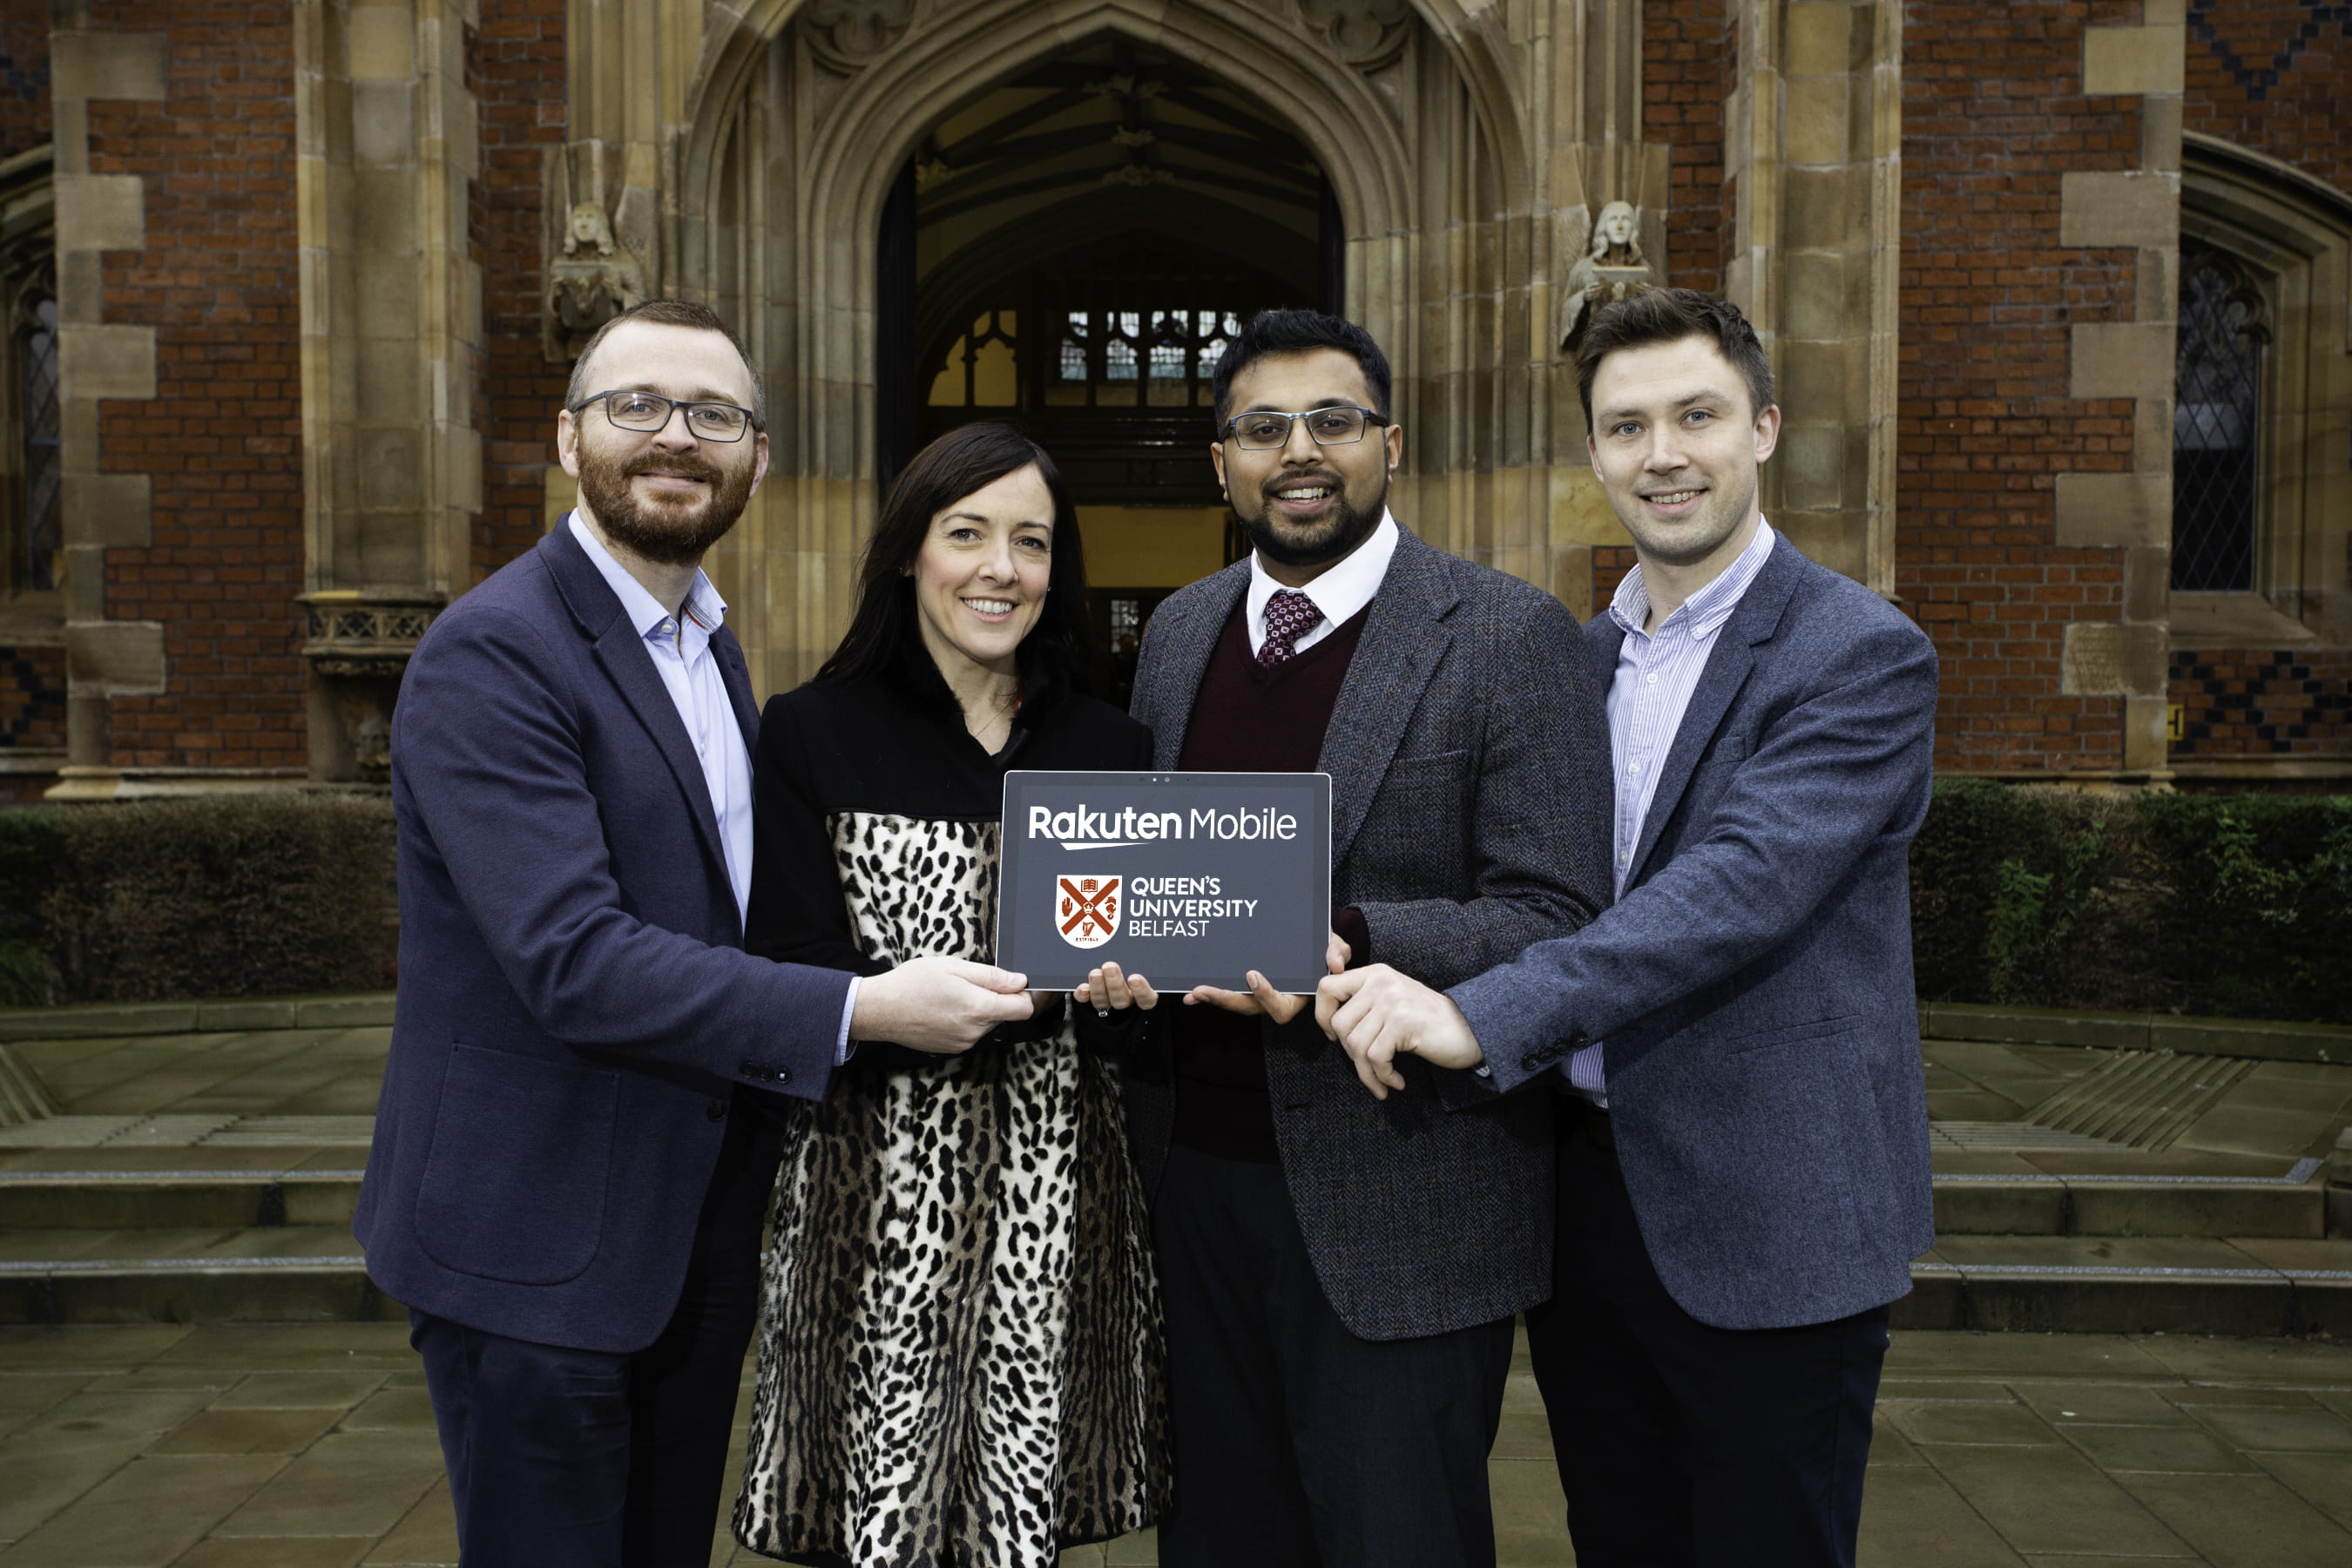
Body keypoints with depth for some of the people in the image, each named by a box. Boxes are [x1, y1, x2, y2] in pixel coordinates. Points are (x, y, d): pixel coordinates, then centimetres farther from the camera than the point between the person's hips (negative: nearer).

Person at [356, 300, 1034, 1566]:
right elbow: (572, 958, -27)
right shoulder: (492, 654, -18)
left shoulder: (703, 640, 11)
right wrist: (860, 1010, -29)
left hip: (695, 1223, 8)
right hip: (536, 1238, -8)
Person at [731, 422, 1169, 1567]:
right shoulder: (813, 734, -2)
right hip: (878, 1194, -2)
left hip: (1058, 1192, 2)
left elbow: (1145, 984, 10)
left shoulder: (1111, 750, 7)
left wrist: (1128, 984, -14)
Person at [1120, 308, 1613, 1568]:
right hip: (1195, 1169, 5)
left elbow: (1557, 918, -12)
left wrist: (1350, 945, -27)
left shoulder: (1507, 636, -8)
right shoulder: (1178, 632, 10)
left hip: (1396, 1199, -5)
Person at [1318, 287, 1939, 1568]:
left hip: (1765, 1224, -6)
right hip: (1584, 1197, 6)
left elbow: (1742, 884, -25)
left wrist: (1479, 1016, -33)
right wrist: (1364, 969, -4)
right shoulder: (1578, 657, 10)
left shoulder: (1861, 657, -11)